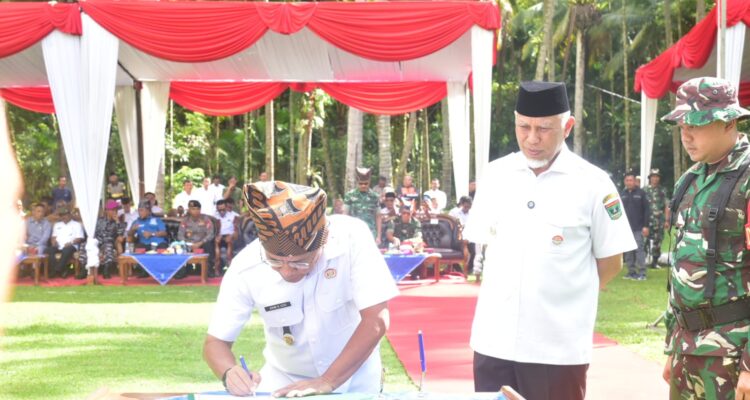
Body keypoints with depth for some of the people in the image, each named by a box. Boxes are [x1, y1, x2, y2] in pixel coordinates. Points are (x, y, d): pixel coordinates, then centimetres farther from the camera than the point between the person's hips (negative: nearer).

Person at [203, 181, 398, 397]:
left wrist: (327, 382, -27)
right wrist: (229, 373, -30)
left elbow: (376, 321, -23)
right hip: (284, 380, 0)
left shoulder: (351, 238, -24)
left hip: (354, 377, 0)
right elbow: (215, 341, -9)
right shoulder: (246, 268, -19)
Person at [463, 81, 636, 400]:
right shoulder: (494, 175, 6)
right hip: (493, 340, 3)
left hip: (558, 346, -3)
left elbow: (610, 263, 3)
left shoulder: (593, 184, -4)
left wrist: (565, 297, 8)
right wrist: (505, 293, 9)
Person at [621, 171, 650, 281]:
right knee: (628, 251, 6)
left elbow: (646, 210, -4)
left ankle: (642, 273, -5)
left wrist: (645, 226, -10)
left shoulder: (641, 193, -1)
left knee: (639, 250, -6)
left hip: (638, 228, -5)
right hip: (626, 228, 5)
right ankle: (631, 272, 12)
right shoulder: (623, 195, 12)